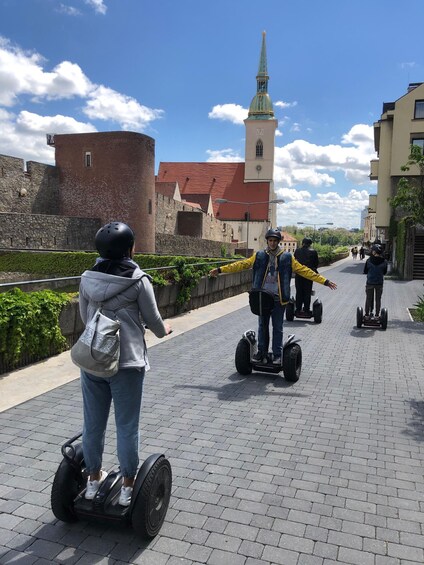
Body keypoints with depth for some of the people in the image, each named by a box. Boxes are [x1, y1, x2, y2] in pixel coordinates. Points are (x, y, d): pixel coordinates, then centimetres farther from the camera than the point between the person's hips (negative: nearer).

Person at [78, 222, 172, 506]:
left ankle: (94, 479, 34)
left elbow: (85, 317, 12)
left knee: (93, 424, 16)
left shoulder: (88, 278, 2)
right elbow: (152, 319, -2)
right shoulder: (138, 280, -10)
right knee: (127, 426, 9)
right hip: (127, 363, -4)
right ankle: (128, 487, 23)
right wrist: (164, 330, 20)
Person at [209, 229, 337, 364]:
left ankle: (277, 355, 14)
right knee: (262, 326, 11)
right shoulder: (259, 256, 4)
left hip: (278, 299, -1)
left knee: (277, 328, 4)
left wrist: (324, 281, -3)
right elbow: (242, 265, 2)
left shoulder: (286, 257, 2)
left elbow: (304, 270, 1)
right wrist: (220, 269, -5)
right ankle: (261, 352, 23)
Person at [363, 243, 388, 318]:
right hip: (379, 283, 1)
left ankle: (367, 314, 15)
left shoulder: (369, 260, -12)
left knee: (368, 299, 10)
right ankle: (377, 314, 16)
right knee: (378, 299, 12)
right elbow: (384, 272, 7)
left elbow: (365, 271, -2)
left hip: (370, 282, -1)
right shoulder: (384, 261, -6)